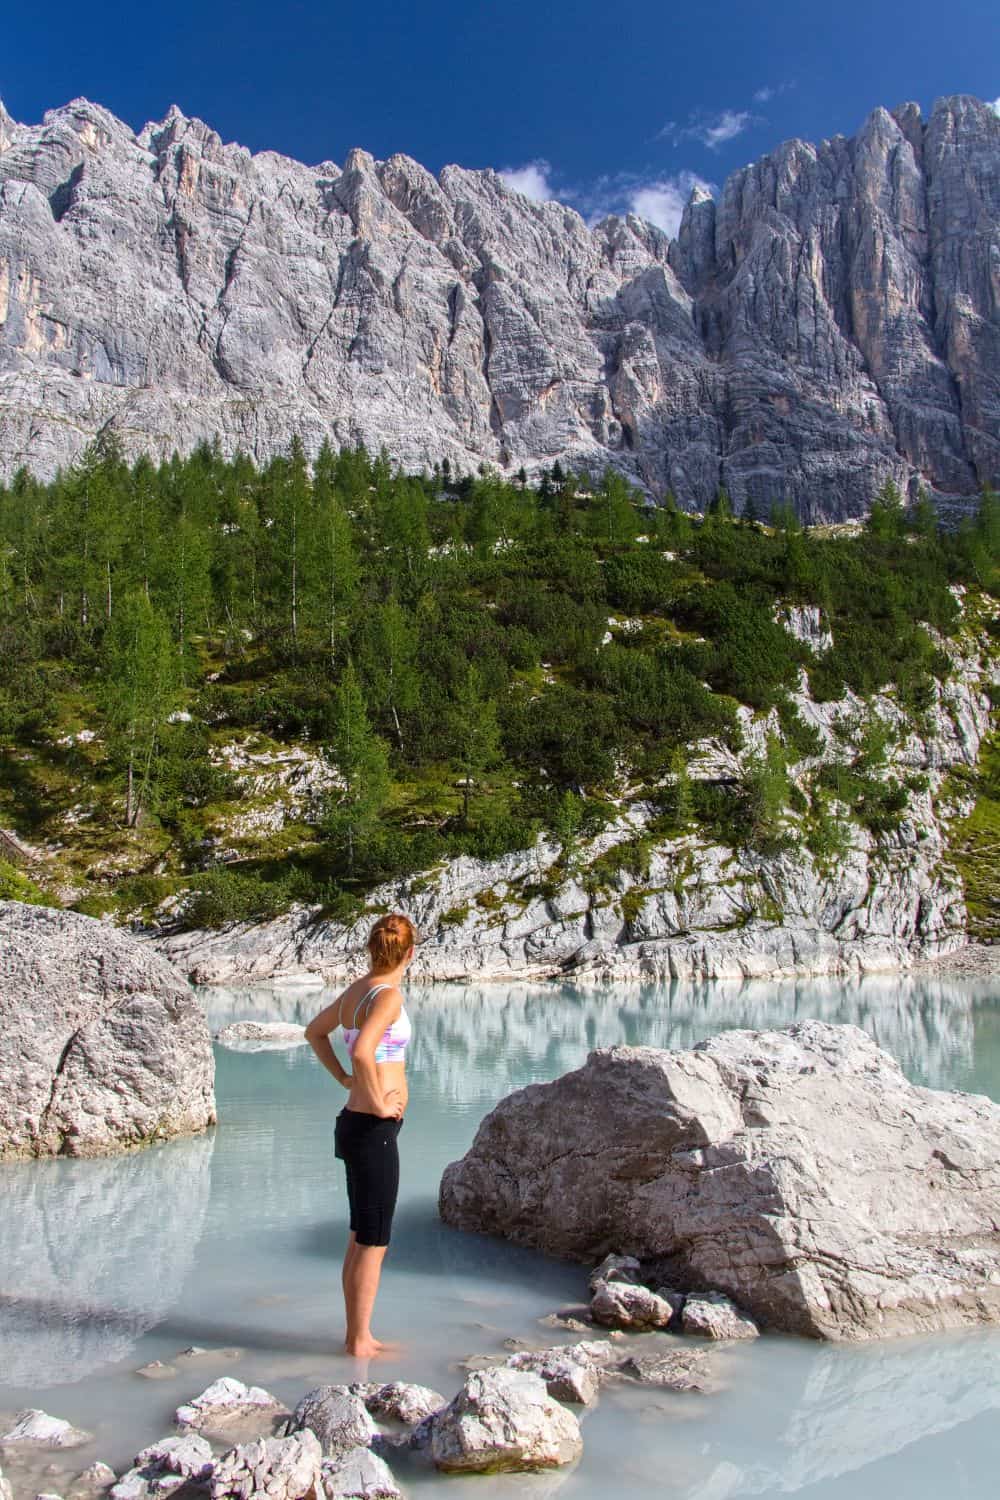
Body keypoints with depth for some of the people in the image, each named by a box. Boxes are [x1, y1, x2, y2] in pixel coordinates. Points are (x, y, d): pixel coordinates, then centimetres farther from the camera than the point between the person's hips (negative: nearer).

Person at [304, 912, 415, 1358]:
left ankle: (356, 1334, 29)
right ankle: (360, 1341, 13)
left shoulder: (357, 989, 9)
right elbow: (362, 1051, -33)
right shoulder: (388, 995, -17)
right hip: (373, 1129, -9)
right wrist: (378, 1103, -21)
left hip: (355, 1123, 9)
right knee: (373, 1243, 3)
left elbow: (315, 1031, 24)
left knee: (361, 1238, 18)